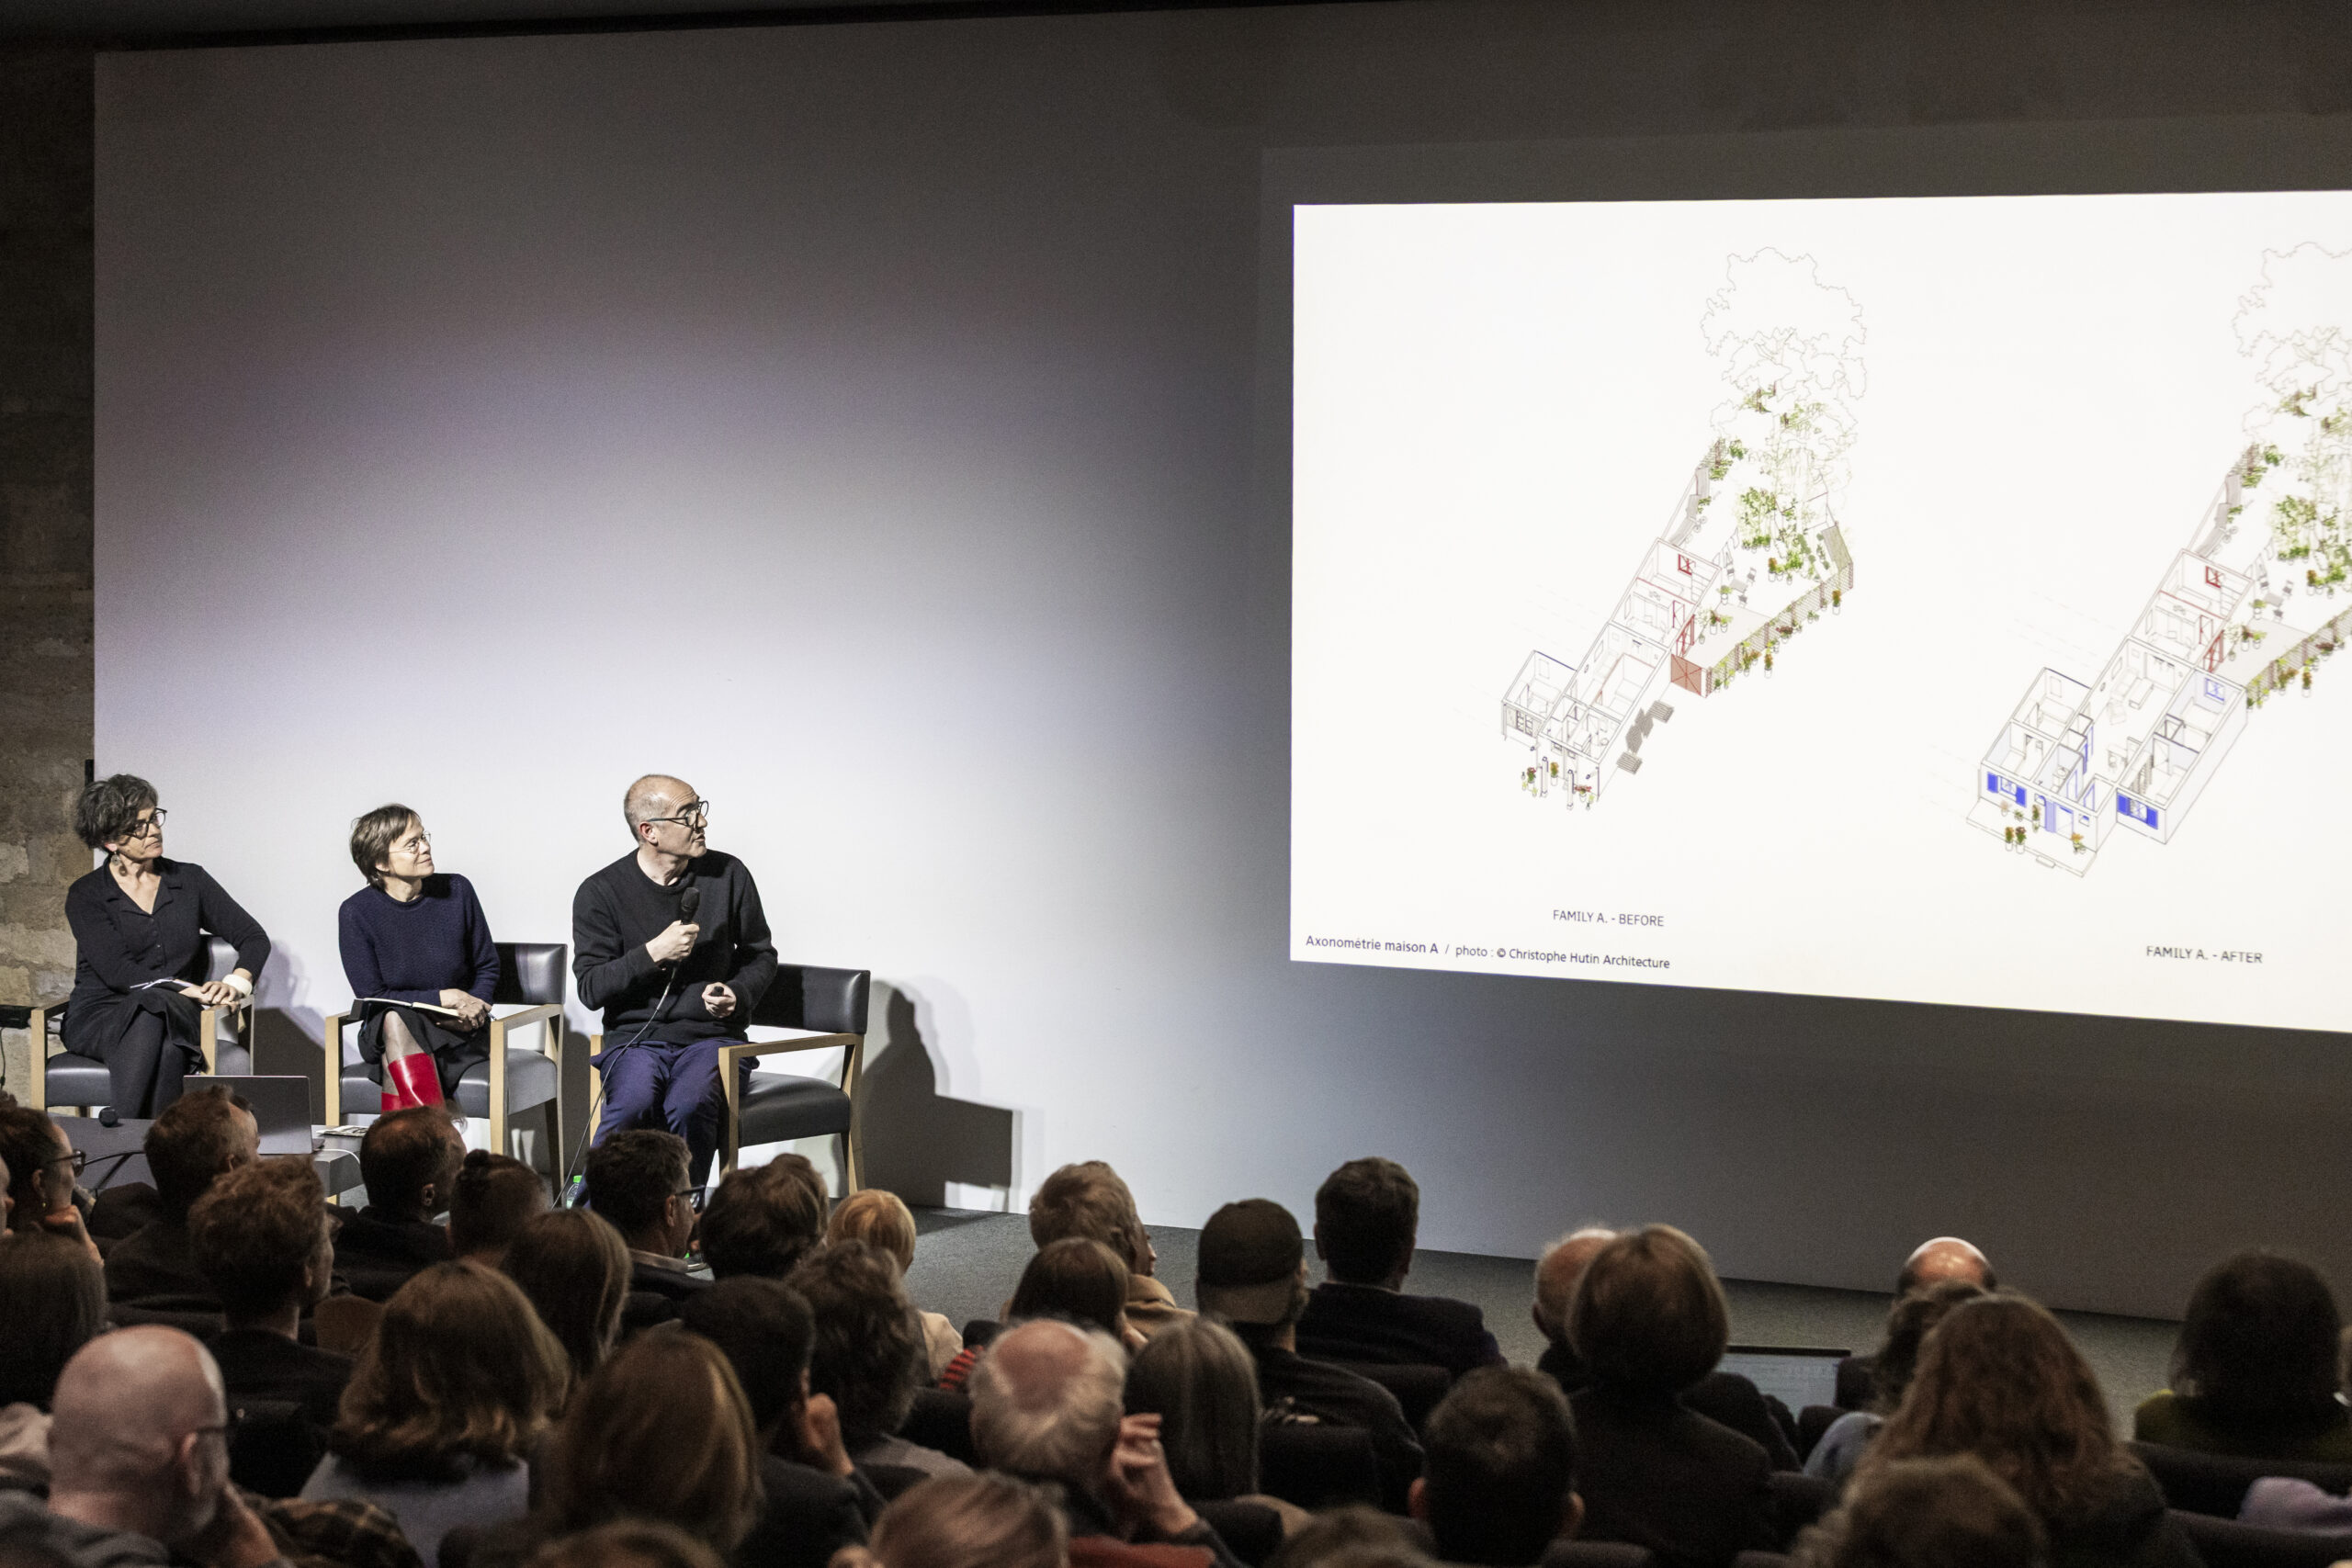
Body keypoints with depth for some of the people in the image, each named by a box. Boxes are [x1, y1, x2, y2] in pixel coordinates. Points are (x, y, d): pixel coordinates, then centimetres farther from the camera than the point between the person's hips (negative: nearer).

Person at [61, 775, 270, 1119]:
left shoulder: (189, 880, 12)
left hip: (177, 1014, 2)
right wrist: (191, 990, -19)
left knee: (155, 1010, -37)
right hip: (101, 1016, -2)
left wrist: (236, 982, -11)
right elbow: (118, 972, -10)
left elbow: (254, 938, 11)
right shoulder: (86, 896, 3)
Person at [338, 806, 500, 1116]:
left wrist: (472, 1009, -9)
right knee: (395, 1018, -36)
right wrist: (442, 998, -14)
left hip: (456, 1033, 0)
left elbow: (488, 966, 11)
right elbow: (371, 996, -7)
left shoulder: (457, 891, 0)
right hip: (385, 1034, 0)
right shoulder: (356, 913, -7)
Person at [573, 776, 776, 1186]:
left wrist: (738, 995, -4)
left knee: (690, 1106, -34)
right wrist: (653, 953, -15)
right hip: (635, 1037, -1)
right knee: (633, 1105, -34)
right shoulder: (601, 893, 0)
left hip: (711, 1036, 1)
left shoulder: (729, 875, 6)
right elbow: (590, 989, -3)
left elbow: (761, 955, 17)